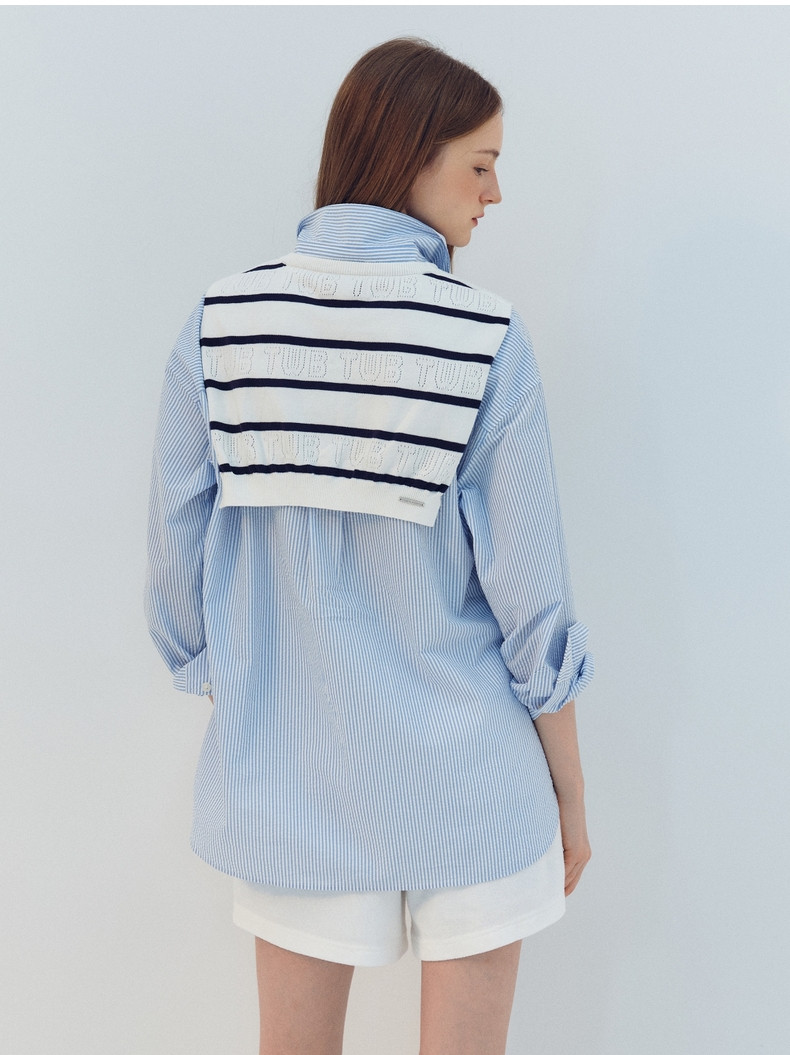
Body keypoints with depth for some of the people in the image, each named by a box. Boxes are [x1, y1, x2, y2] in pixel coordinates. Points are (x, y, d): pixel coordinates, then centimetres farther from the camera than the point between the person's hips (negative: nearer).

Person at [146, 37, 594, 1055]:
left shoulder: (218, 326, -6)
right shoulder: (487, 342, -14)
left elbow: (176, 560, -1)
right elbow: (529, 592, -11)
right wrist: (570, 795, 3)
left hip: (289, 780, 3)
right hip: (468, 782, -2)